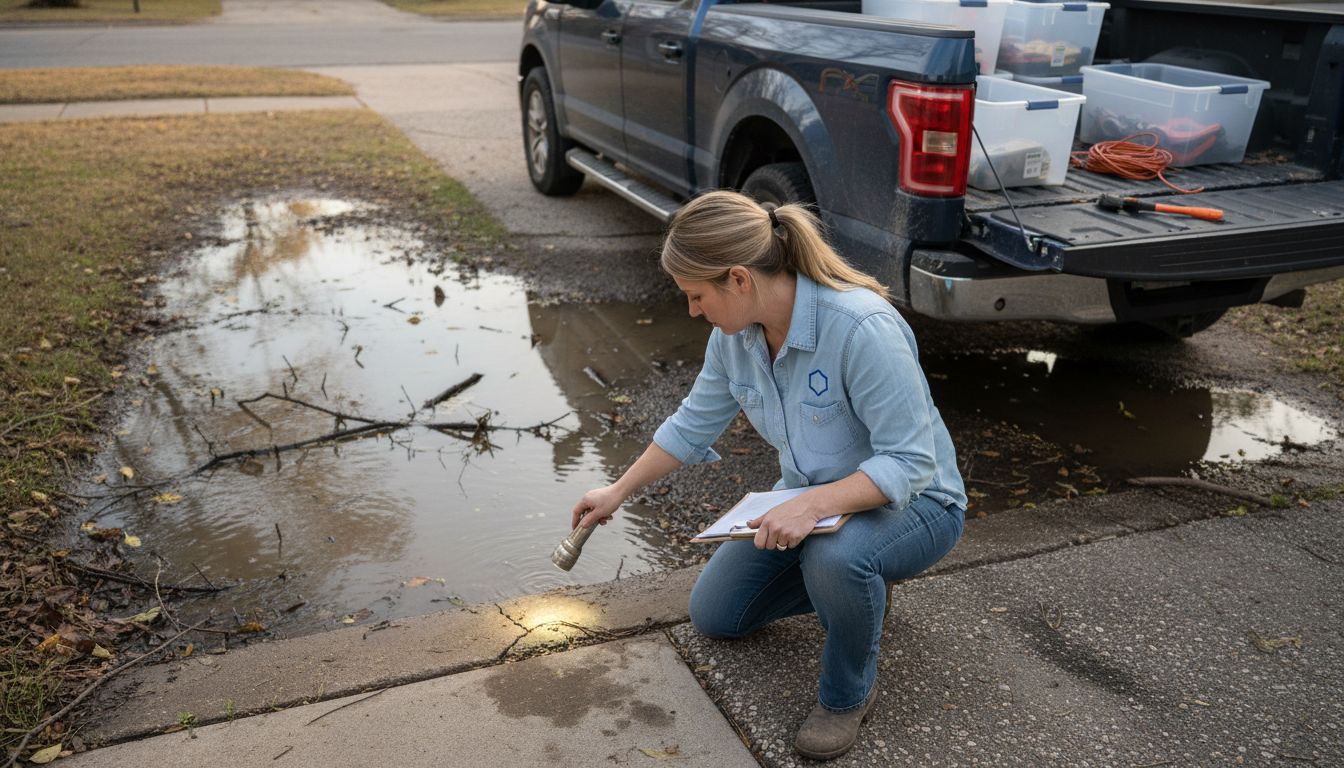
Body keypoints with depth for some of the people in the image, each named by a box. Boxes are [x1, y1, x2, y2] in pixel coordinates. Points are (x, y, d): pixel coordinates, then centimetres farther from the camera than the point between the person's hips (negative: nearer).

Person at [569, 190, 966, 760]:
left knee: (835, 557, -40)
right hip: (812, 500, 7)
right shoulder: (735, 333, -11)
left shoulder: (862, 327, -35)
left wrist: (814, 504, -45)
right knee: (714, 615, 8)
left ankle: (848, 694, -8)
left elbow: (909, 462, -32)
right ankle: (850, 583, 23)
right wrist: (618, 492, 10)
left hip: (909, 500, -7)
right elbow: (693, 424, 4)